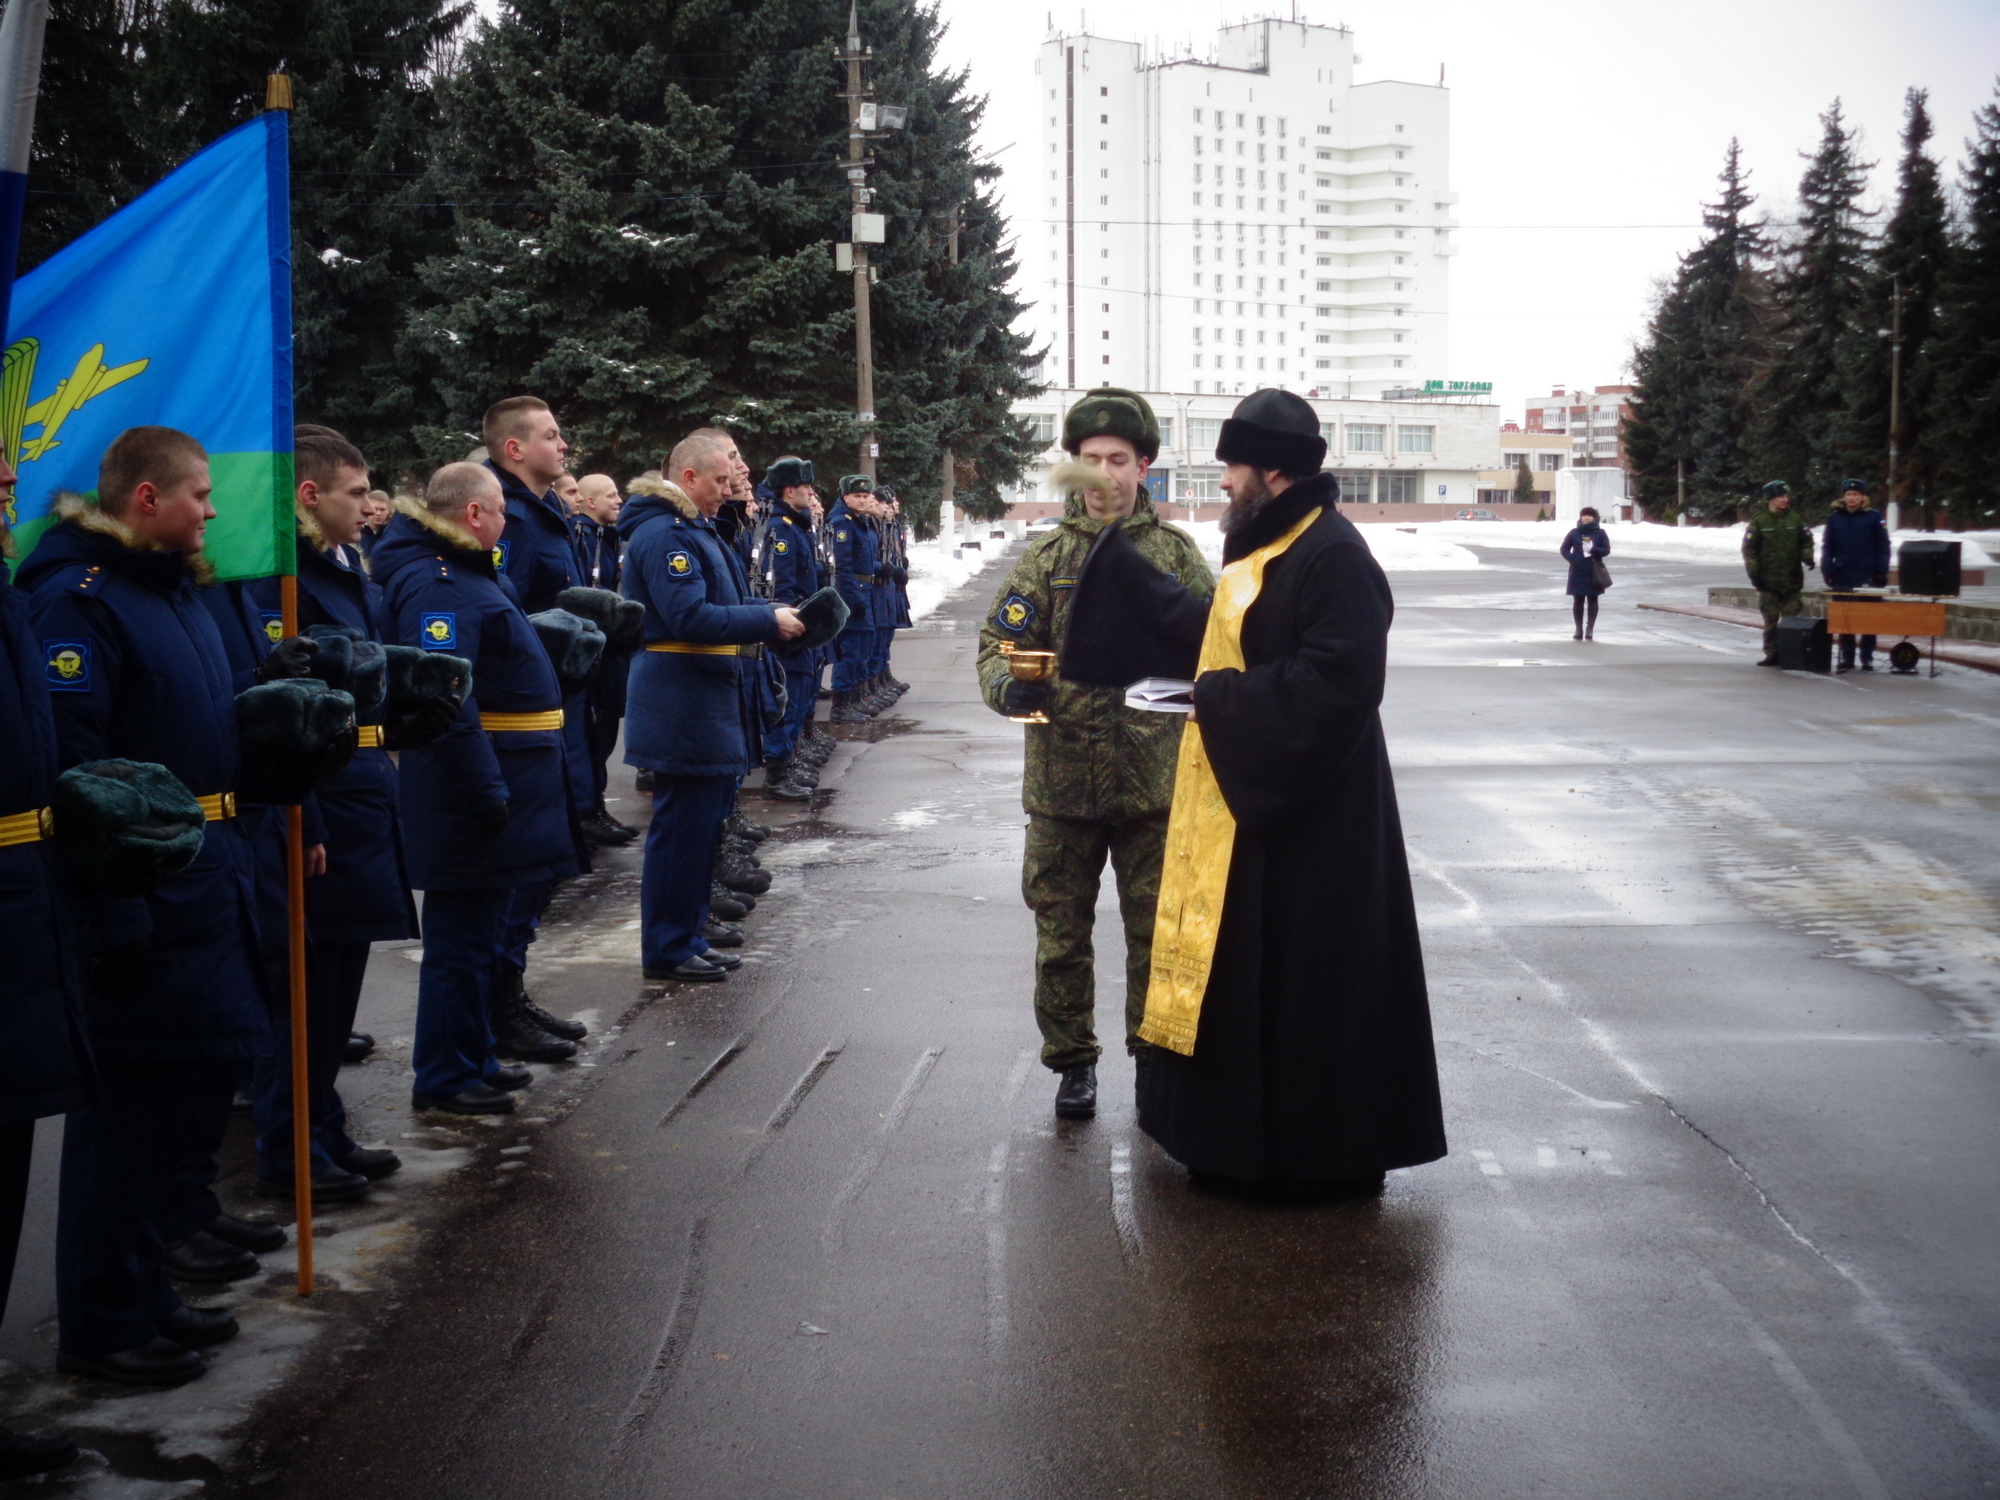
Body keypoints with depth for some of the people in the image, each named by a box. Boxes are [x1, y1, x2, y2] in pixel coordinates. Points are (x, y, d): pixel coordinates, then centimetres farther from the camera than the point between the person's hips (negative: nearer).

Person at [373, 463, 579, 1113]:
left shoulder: (466, 571, 14)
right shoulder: (435, 583, -20)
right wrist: (485, 791, -30)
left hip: (496, 783, 11)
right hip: (472, 791, -11)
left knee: (488, 931, 19)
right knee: (463, 938, -1)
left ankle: (476, 1057, 31)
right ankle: (446, 1078, 8)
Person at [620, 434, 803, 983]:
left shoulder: (694, 530, 19)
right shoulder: (664, 535, -16)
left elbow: (721, 604, 23)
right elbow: (690, 617, -25)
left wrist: (774, 615, 7)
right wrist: (768, 621, -19)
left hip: (710, 704, 11)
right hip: (680, 706, -11)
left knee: (704, 823, 15)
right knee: (683, 827, -5)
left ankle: (689, 934, 24)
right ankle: (668, 950, 3)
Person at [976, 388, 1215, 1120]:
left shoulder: (1175, 552, 5)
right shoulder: (1048, 555, 5)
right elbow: (999, 640, 2)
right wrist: (1006, 683, -19)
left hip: (1154, 777, 0)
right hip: (1062, 778, 1)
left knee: (1156, 928, 7)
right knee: (1062, 930, 7)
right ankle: (1073, 1061, 22)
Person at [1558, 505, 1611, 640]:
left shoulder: (1600, 533, 2)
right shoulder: (1574, 532, 5)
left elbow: (1606, 550, -2)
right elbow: (1564, 549, 6)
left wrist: (1593, 549, -18)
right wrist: (1572, 559, -11)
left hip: (1594, 572, -1)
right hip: (1578, 571, 1)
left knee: (1592, 600, 3)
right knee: (1578, 600, 2)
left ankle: (1590, 629, 6)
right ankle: (1578, 629, 9)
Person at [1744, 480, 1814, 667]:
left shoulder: (1795, 518, 6)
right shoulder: (1759, 521, -1)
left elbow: (1806, 541, 11)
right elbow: (1749, 549, -2)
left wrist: (1807, 557, -9)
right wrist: (1754, 573, -8)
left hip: (1792, 580, 2)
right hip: (1768, 581, -2)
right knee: (1770, 620, 3)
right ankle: (1772, 654, 9)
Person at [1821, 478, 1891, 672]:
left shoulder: (1874, 518, 0)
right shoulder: (1834, 519, 6)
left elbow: (1883, 546, 0)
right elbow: (1827, 547, 7)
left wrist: (1882, 572, -7)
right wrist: (1827, 571, -3)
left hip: (1868, 578, -2)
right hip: (1842, 578, 2)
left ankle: (1867, 658, 9)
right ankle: (1846, 657, 12)